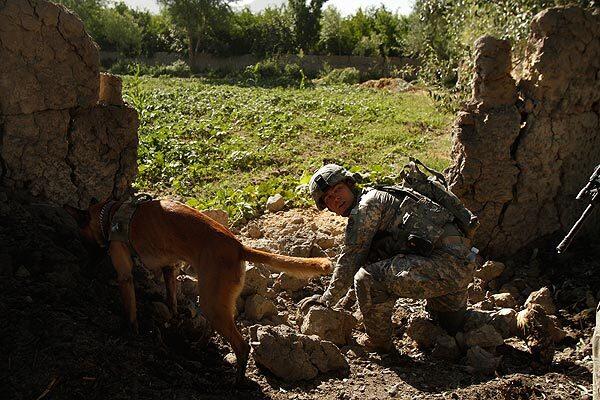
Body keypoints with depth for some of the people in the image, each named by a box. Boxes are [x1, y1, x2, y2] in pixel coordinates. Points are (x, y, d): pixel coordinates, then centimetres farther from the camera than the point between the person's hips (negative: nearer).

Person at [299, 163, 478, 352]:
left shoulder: (367, 204, -5)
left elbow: (350, 260, -6)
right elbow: (369, 260, 31)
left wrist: (326, 300, 4)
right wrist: (341, 304, 30)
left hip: (447, 264, -11)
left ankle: (379, 343, 0)